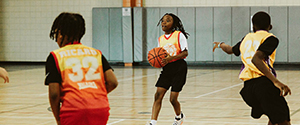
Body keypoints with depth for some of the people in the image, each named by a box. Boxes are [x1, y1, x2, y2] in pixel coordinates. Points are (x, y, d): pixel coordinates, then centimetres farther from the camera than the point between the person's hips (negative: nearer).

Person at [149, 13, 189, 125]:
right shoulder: (160, 39, 11)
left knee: (173, 99, -3)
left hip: (179, 67, -5)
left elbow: (185, 53, -9)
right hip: (167, 69, 5)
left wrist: (170, 58, -22)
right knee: (158, 95, -11)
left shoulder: (179, 35, -5)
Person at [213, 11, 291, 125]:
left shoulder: (247, 38, 23)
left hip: (247, 86, 7)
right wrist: (275, 81, -21)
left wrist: (220, 44, 67)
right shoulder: (270, 38, 3)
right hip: (264, 82, -7)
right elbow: (256, 59, -14)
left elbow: (230, 50, 43)